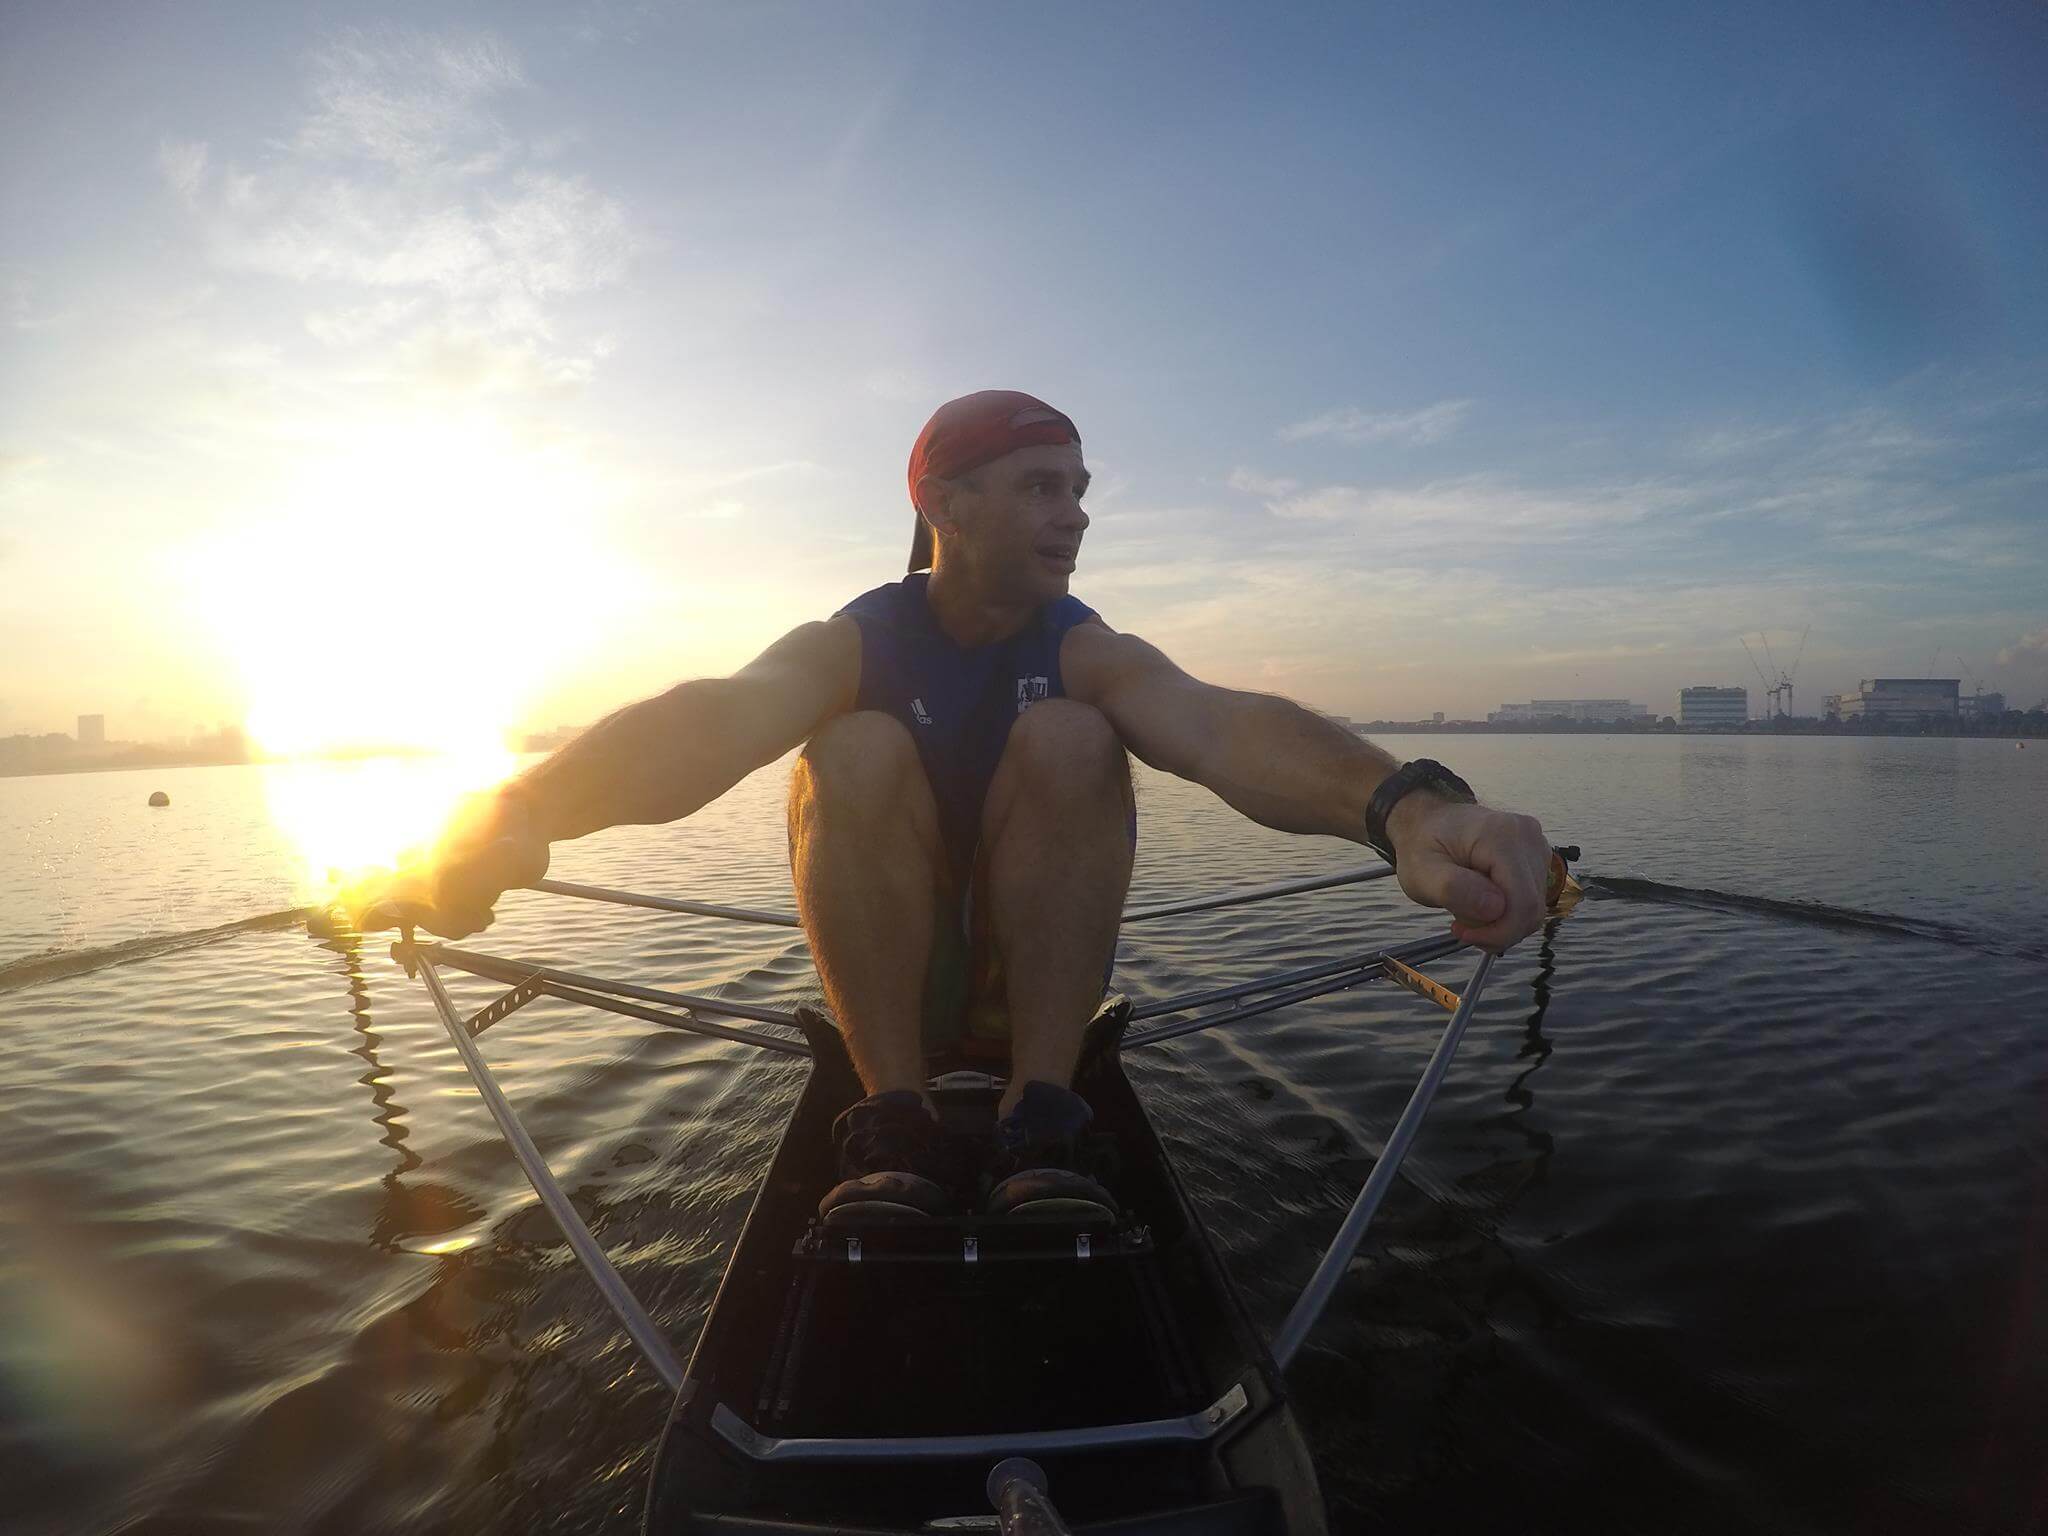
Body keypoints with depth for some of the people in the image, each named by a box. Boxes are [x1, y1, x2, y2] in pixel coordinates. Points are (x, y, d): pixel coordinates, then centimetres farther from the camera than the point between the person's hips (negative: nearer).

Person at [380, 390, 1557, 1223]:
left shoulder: (1086, 654, -11)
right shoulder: (852, 648, -10)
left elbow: (1216, 726, -35)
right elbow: (719, 716, -34)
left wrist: (1403, 805, -56)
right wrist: (526, 807, -55)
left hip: (1042, 980, 0)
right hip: (893, 982, 0)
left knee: (1069, 733, -24)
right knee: (860, 750, -25)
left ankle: (1042, 1116, -23)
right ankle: (896, 1120, -24)